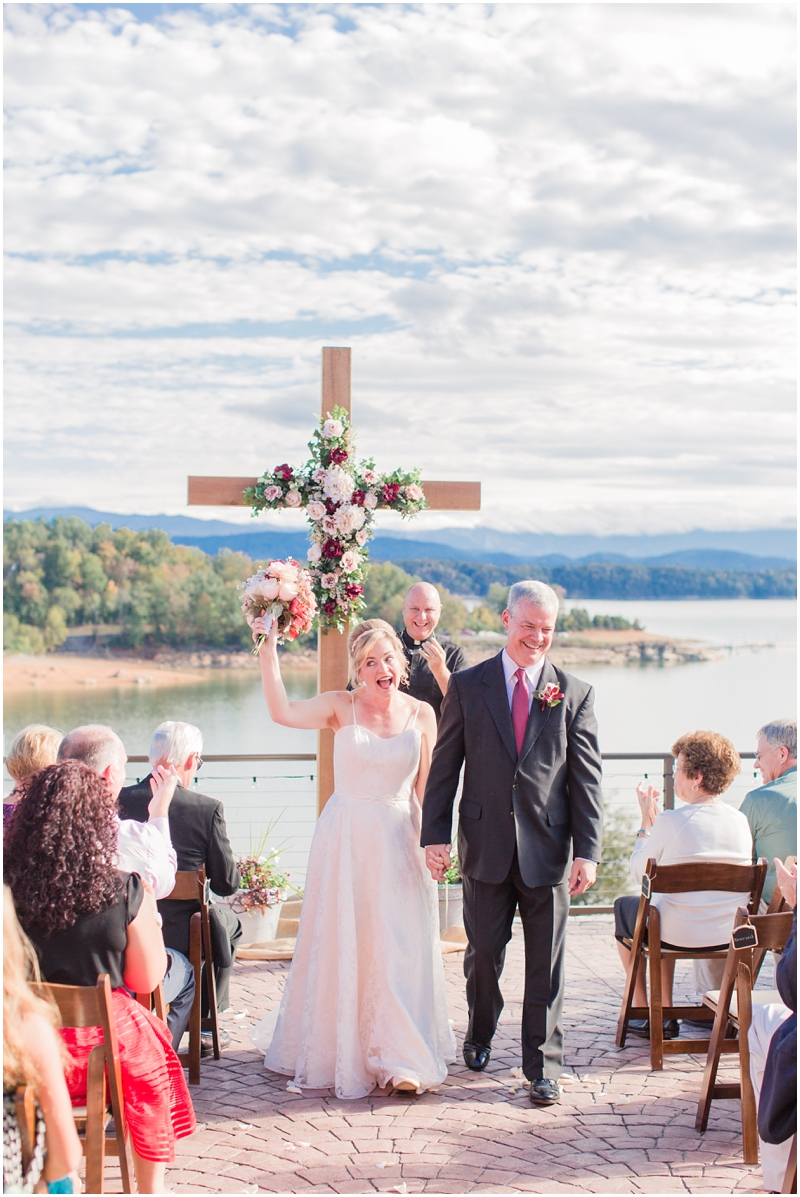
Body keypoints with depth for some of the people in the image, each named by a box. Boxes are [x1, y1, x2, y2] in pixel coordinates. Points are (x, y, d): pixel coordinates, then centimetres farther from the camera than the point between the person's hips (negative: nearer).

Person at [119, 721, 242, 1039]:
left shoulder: (118, 801, -11)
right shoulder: (208, 809, -18)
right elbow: (227, 884, -12)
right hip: (183, 936, -3)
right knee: (229, 923, 30)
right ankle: (206, 1023, 33)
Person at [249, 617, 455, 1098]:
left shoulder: (422, 714, 2)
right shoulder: (342, 706, -4)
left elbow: (424, 788, 5)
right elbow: (283, 712, -20)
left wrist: (428, 843, 0)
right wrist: (268, 649, -23)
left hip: (398, 841, 1)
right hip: (346, 839, -1)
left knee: (398, 946, 2)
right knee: (341, 944, 7)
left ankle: (400, 1057, 10)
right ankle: (337, 1050, 24)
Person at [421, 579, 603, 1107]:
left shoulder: (576, 694, 3)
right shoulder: (467, 687, 3)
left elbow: (587, 779, 1)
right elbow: (444, 767, 4)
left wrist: (588, 851, -6)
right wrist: (435, 835, -3)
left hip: (548, 848, 0)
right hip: (486, 845, 0)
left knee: (546, 963, 5)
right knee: (483, 953, 11)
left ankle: (544, 1065, 16)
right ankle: (480, 1035, 36)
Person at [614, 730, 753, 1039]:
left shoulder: (670, 821, -17)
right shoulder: (740, 821, -1)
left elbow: (639, 873, -3)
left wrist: (647, 819, 6)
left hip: (681, 936, -5)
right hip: (732, 933, 5)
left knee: (624, 907, 26)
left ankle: (642, 1013, 30)